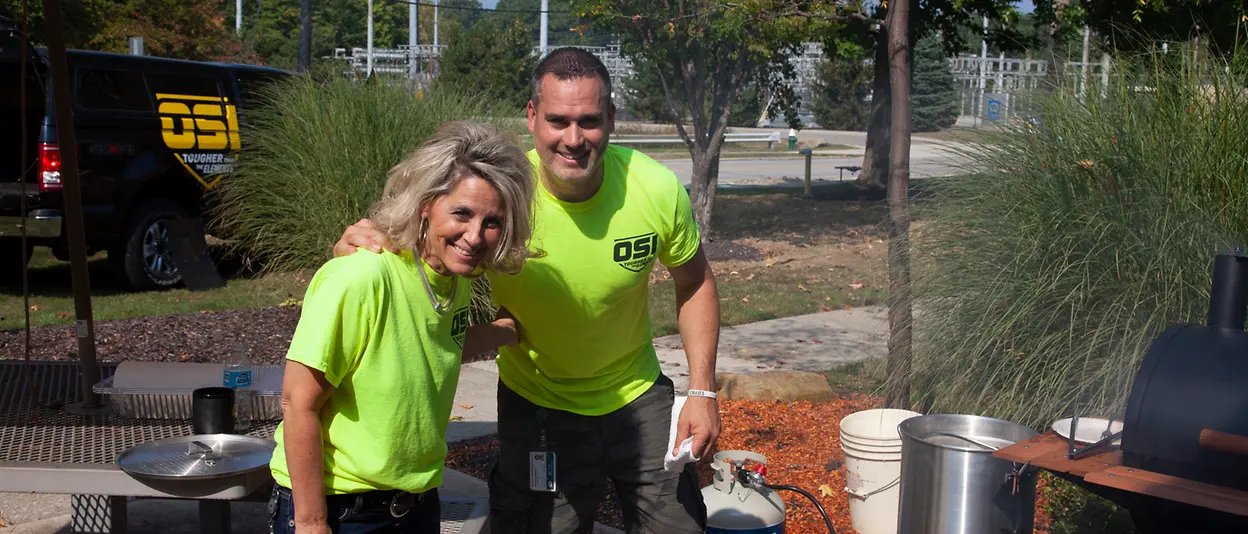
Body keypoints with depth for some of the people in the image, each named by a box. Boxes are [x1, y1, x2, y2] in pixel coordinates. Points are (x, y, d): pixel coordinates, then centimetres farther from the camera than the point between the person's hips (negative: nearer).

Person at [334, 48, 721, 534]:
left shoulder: (657, 190, -19)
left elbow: (694, 283, -2)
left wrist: (703, 391, -8)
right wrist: (357, 242, -39)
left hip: (639, 396, 2)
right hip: (537, 406, -2)